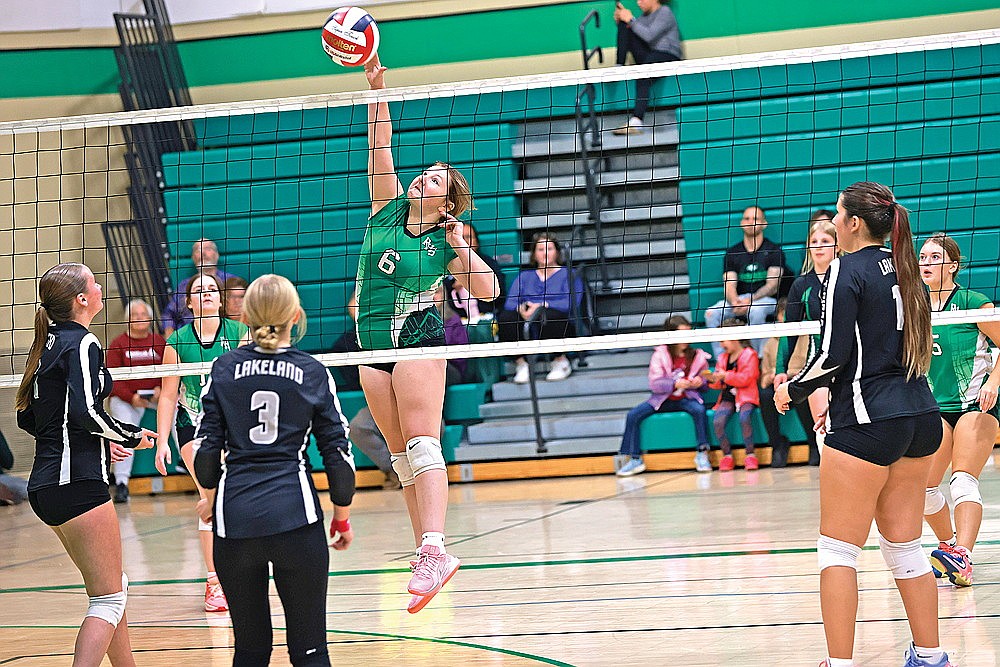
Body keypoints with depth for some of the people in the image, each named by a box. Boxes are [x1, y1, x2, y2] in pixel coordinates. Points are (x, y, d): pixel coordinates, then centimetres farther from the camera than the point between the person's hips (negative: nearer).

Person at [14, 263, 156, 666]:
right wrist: (131, 437, -6)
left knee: (114, 587, 20)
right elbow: (86, 411, -23)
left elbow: (27, 417, 20)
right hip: (76, 482, -9)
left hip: (45, 484, 9)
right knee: (109, 600, -7)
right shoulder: (82, 344, -11)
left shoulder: (46, 344, 15)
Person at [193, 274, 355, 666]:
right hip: (295, 516, -2)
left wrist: (211, 499, 23)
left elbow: (207, 448, 5)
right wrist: (342, 517, 16)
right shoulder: (313, 373, 4)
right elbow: (338, 451, 4)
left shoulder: (224, 369, 6)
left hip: (234, 517, 2)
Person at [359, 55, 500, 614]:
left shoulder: (448, 242, -1)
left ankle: (435, 548, -29)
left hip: (418, 338, -5)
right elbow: (381, 146, 2)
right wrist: (377, 87, -7)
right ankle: (427, 554, 7)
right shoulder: (389, 208, 9)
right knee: (401, 455, 5)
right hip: (375, 342, 5)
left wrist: (463, 245, -13)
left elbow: (488, 291, -6)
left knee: (421, 445, -18)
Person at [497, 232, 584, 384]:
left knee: (549, 314, -36)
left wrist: (541, 306, -19)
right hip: (526, 333, 3)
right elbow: (510, 303, 8)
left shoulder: (567, 274, 13)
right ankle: (521, 364, -21)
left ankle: (561, 362, -16)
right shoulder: (524, 276, 24)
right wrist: (520, 308, -18)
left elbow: (571, 303, -6)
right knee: (505, 316, -26)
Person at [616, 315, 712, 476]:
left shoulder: (698, 356, 0)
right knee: (633, 415, -17)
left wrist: (700, 382, -17)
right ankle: (635, 459, -8)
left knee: (699, 410, -34)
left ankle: (702, 454, -24)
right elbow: (654, 384, -9)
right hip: (663, 400, 1)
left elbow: (706, 384, 8)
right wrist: (675, 383, -26)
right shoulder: (660, 354, -3)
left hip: (686, 399, -1)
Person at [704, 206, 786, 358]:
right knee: (712, 313, -23)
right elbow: (729, 285, 1)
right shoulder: (732, 253, 13)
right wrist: (734, 302, -24)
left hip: (766, 300, -4)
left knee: (755, 310, -39)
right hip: (739, 299, 4)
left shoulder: (773, 251, 3)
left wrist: (750, 300, -25)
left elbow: (773, 286, -8)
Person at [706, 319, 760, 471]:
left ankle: (750, 454, -22)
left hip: (745, 396, -5)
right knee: (717, 421, -24)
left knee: (744, 418, -35)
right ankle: (727, 455, -11)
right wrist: (713, 380, -2)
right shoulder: (722, 358, 18)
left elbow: (746, 379, -11)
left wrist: (725, 376, -15)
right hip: (728, 397, 5)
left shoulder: (749, 355, 1)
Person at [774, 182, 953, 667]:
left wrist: (792, 390, 1)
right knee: (904, 545, 15)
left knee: (837, 548, 0)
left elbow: (832, 353, -17)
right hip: (920, 417, 8)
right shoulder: (904, 270, 12)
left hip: (866, 425, -8)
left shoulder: (847, 269, -10)